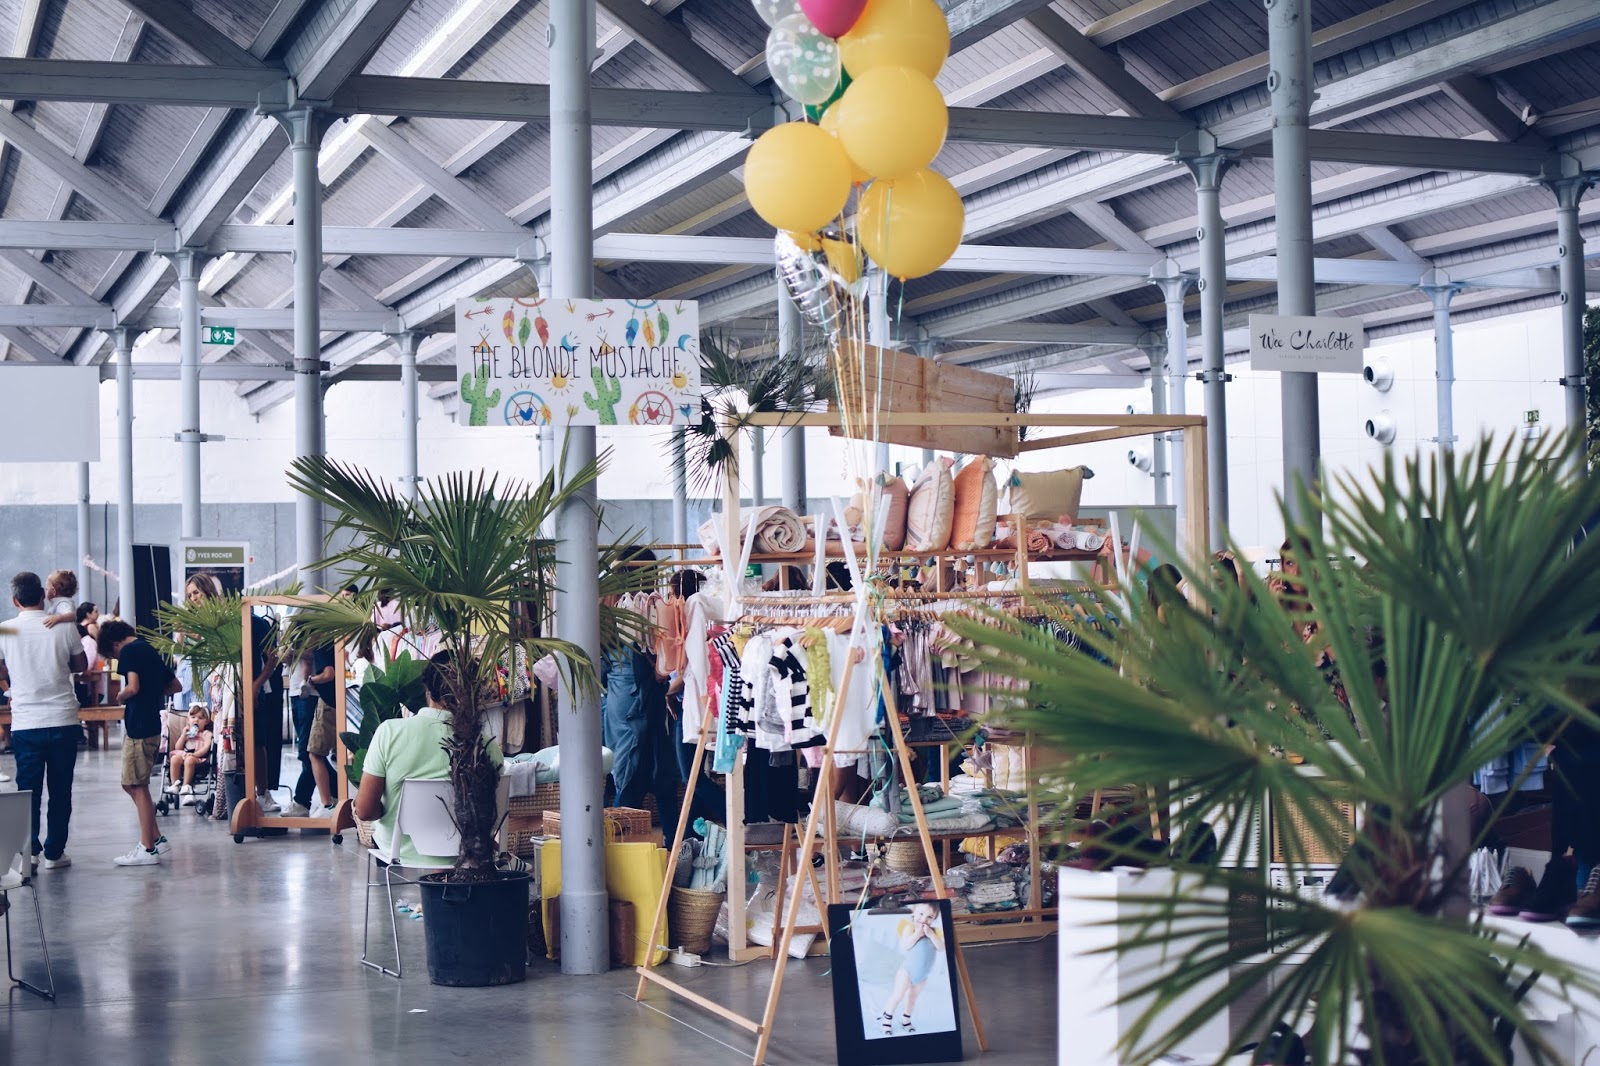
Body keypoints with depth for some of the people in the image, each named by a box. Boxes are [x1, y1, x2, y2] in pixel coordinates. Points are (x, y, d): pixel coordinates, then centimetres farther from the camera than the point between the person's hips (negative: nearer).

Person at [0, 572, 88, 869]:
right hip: (63, 720, 0)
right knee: (60, 790, 8)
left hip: (25, 724, 0)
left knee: (28, 789, 6)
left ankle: (29, 850, -1)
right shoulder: (64, 628, -5)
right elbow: (81, 665, 8)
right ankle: (54, 852, 11)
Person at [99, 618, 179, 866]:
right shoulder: (150, 650, 17)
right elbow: (175, 685, 23)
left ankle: (147, 849, -1)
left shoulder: (129, 651, -10)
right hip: (152, 724, 9)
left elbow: (133, 687, -23)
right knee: (132, 784, 16)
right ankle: (156, 838, 18)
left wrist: (121, 696, -4)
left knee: (138, 786, -3)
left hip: (138, 726, -9)